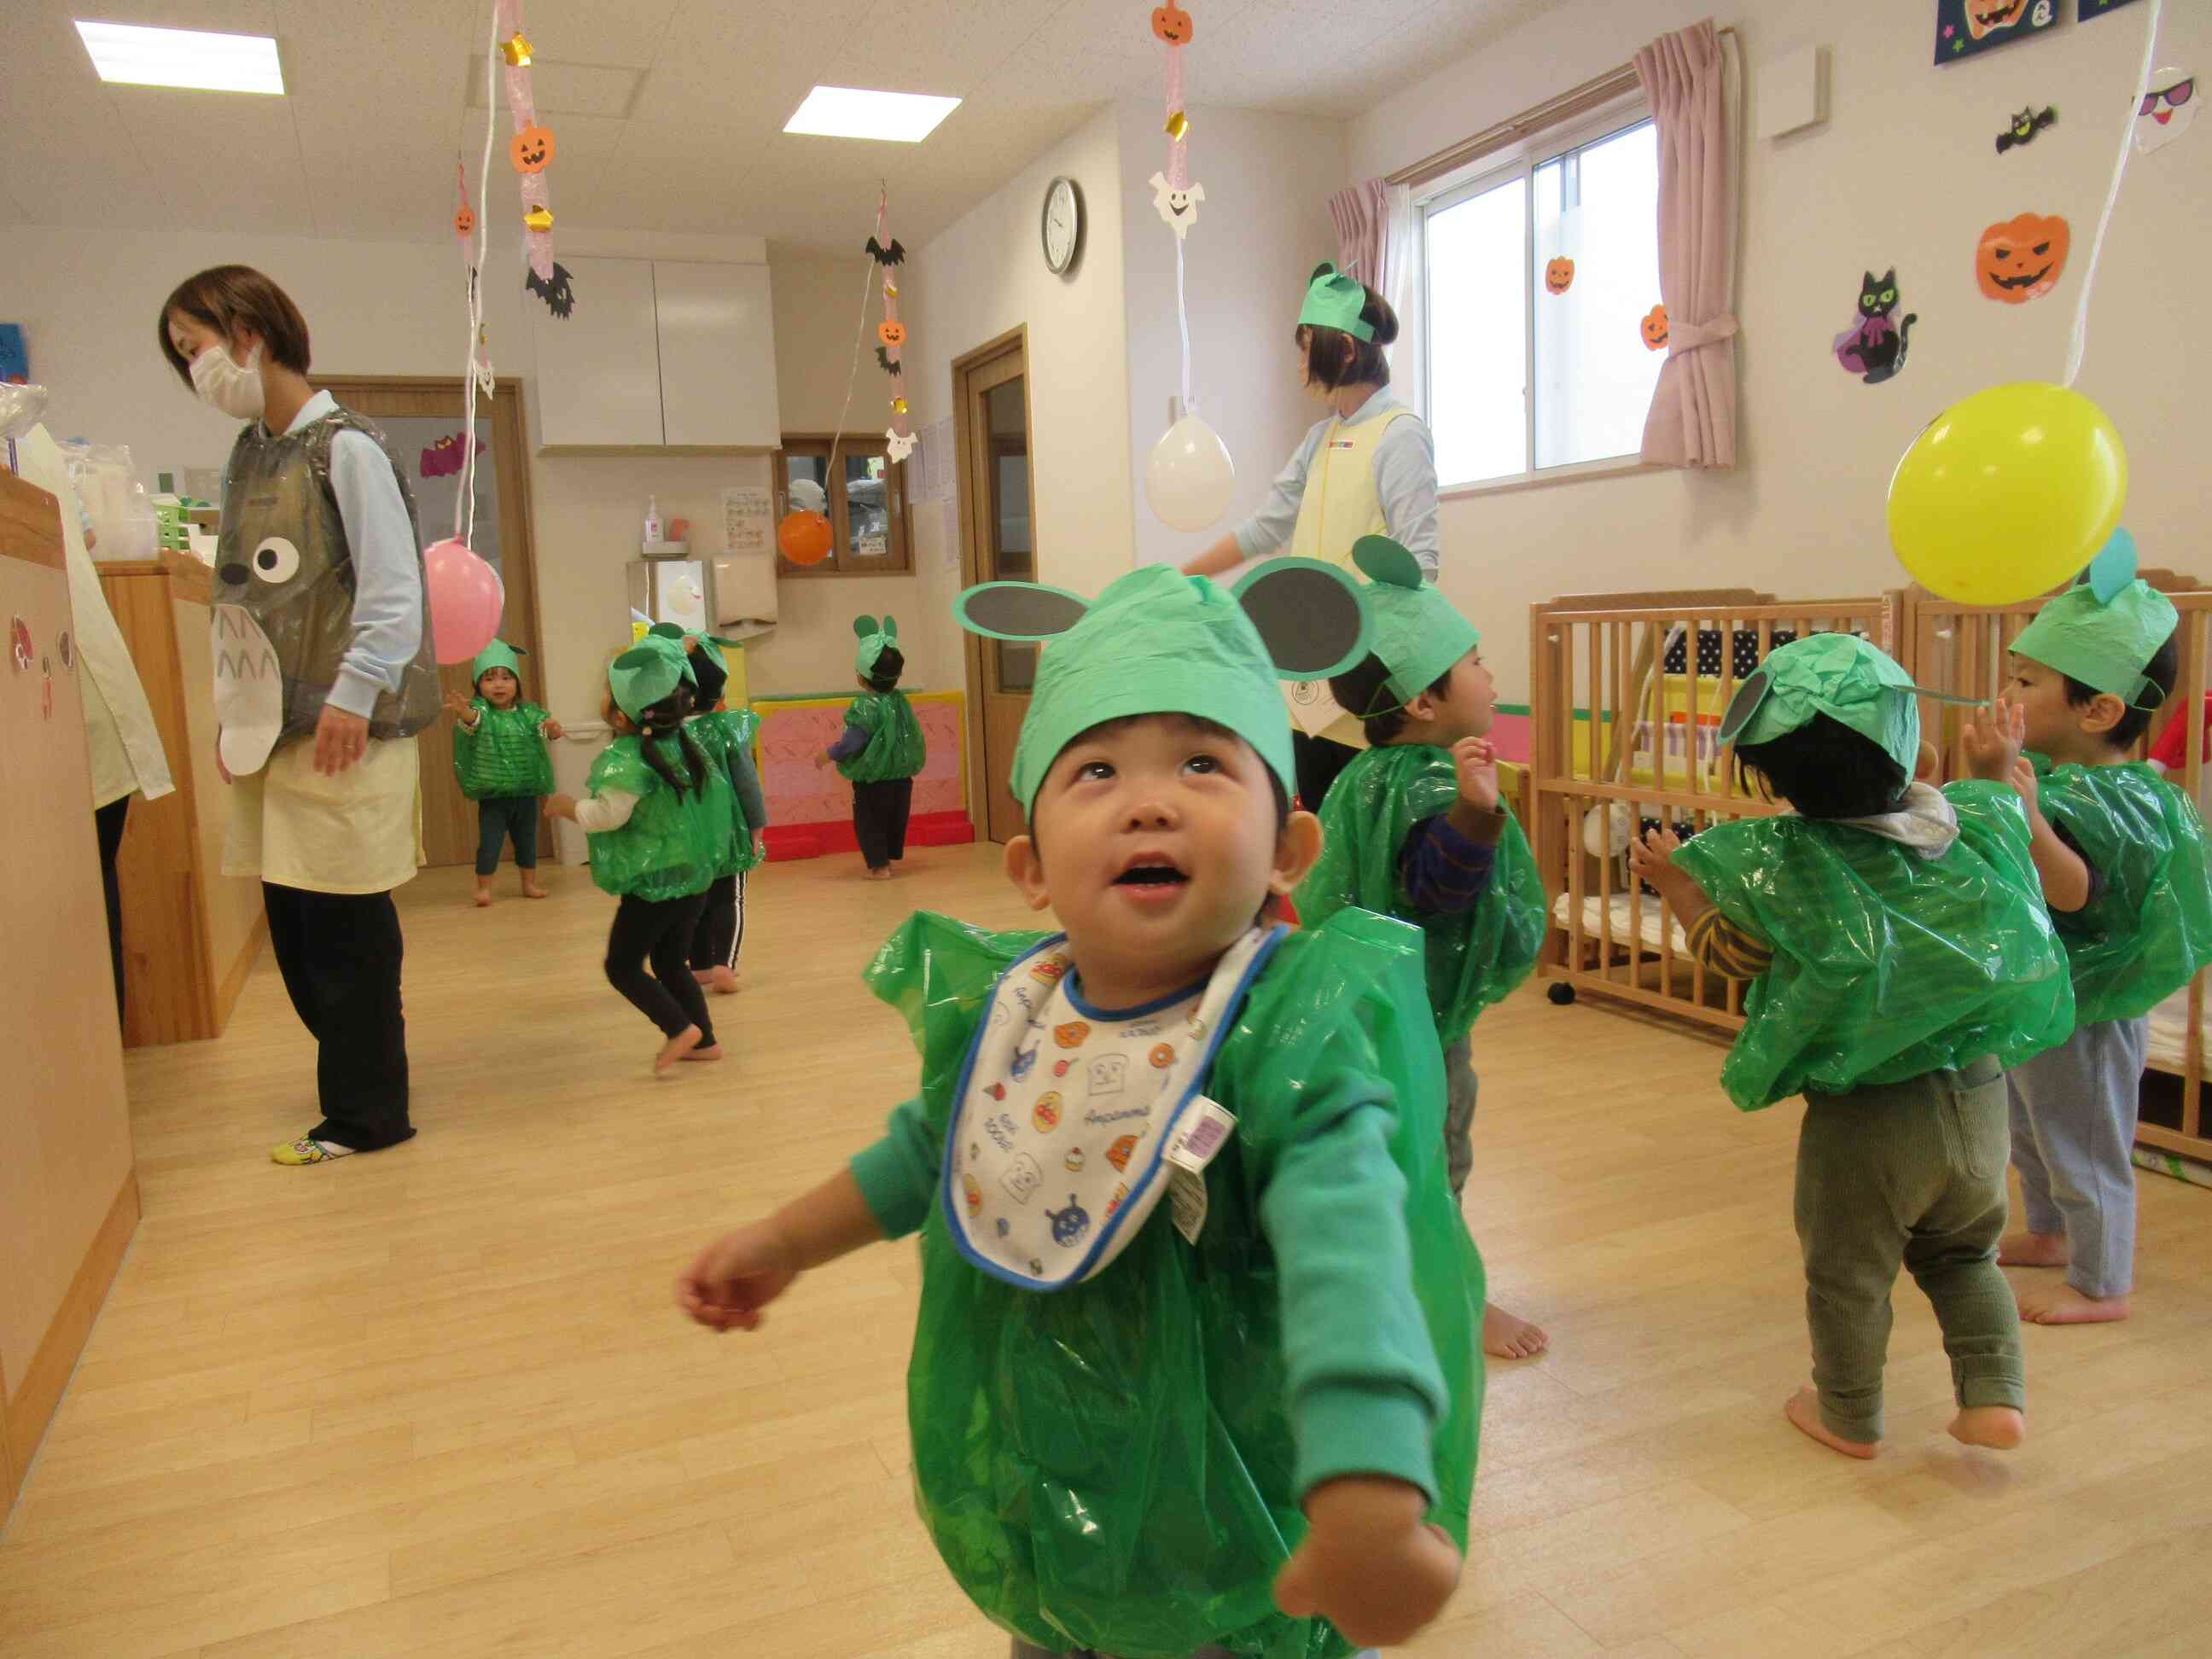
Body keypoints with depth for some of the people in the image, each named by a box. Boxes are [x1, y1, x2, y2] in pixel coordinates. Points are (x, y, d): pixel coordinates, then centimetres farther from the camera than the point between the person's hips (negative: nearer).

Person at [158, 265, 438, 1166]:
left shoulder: (345, 446, -8)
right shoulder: (248, 456, 15)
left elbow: (393, 590, -13)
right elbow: (241, 600, 17)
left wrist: (352, 697, -16)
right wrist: (234, 712, 13)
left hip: (344, 730, -7)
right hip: (274, 726, 7)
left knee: (345, 922, -1)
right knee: (292, 921, 9)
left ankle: (366, 1112, 11)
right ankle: (358, 1082, 23)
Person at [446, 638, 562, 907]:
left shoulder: (527, 712, 1)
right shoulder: (480, 709, -9)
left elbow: (544, 726, -10)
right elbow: (474, 719, -31)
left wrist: (552, 728, -36)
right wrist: (463, 713, -55)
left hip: (526, 793, 3)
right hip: (492, 795, -3)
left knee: (527, 840, 14)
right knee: (489, 842, -2)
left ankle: (530, 884, 26)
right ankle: (484, 888, 9)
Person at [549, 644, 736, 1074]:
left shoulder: (626, 759, -19)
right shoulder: (683, 743, 5)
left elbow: (608, 814, -28)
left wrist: (568, 806, -9)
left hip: (654, 881, -8)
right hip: (694, 874, 8)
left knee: (623, 966, 5)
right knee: (671, 962, 19)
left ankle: (680, 1028, -5)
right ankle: (705, 1040, 19)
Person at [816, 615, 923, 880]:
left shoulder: (865, 707, -20)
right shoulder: (901, 700, 0)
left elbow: (852, 742, -20)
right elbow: (913, 735, 10)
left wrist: (828, 755, -7)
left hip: (872, 780, -6)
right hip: (901, 777, 6)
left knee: (869, 822, 6)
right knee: (896, 820, 18)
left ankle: (879, 865, 5)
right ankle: (894, 856, 29)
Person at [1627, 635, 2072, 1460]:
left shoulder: (1780, 862, -20)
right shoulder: (1979, 820, -7)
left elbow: (1728, 950, -8)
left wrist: (1672, 878, 4)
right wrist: (2010, 778, 31)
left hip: (1864, 1114, -4)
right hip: (1978, 1090, 5)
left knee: (1849, 1273, 18)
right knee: (1963, 1254, 29)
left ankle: (1848, 1414, 35)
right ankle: (1995, 1395, 25)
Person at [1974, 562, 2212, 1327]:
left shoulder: (2103, 802, -29)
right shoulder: (2053, 772, -1)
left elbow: (2072, 889, -46)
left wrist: (2023, 810, -58)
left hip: (2079, 1015, -10)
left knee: (2084, 1150, 9)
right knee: (2029, 1132, 28)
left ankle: (2101, 1287, 27)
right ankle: (2049, 1234, 50)